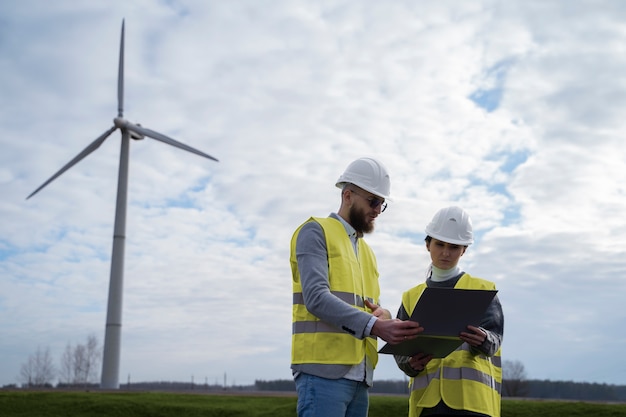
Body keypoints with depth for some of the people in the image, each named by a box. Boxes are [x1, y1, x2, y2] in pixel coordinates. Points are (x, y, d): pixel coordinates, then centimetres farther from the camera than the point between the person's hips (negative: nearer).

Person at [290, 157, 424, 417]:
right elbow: (316, 297, -16)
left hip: (359, 374, 8)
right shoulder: (315, 232, -1)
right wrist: (374, 326, -26)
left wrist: (385, 316, -4)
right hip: (324, 369, -8)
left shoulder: (365, 250, 23)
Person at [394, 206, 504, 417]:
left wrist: (482, 340, -27)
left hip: (472, 398, -2)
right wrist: (411, 363, -13)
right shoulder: (412, 297, 17)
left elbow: (494, 336, -3)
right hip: (427, 398, 3)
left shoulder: (482, 289, 11)